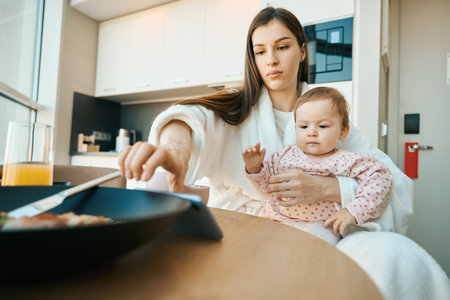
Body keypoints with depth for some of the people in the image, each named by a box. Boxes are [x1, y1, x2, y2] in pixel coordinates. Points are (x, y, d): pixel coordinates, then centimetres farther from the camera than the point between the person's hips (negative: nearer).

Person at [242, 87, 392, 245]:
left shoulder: (346, 161, -1)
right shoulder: (287, 155, 9)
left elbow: (381, 178, -5)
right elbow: (266, 182, 19)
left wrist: (353, 211, -14)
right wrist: (254, 167, -3)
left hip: (317, 225, -3)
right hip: (274, 218, 4)